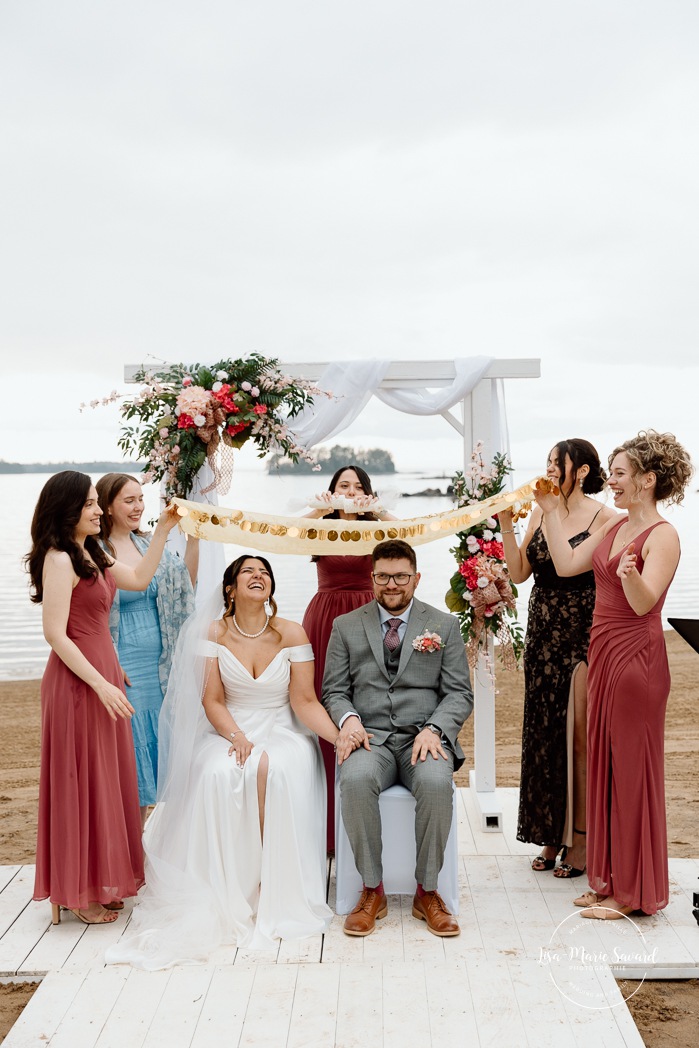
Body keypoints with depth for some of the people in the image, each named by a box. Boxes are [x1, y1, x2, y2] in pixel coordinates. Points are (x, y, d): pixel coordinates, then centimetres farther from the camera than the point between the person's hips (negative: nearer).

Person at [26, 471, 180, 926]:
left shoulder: (91, 555, 12)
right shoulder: (59, 560, -16)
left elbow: (139, 578, 19)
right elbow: (56, 634, -20)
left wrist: (163, 531, 13)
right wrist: (101, 685, -20)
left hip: (102, 674, 9)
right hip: (78, 680, -9)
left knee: (104, 780, 15)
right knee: (80, 782, 1)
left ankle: (100, 882, 27)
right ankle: (78, 893, 14)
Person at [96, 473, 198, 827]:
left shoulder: (148, 544, 9)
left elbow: (186, 582, 7)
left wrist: (193, 538, -3)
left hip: (159, 665, 6)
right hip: (122, 670, -6)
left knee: (152, 748, 12)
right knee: (129, 749, 0)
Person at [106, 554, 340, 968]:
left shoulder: (292, 634, -2)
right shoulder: (214, 633, 0)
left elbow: (305, 702, -4)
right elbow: (212, 701, -2)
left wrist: (342, 736, -19)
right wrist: (238, 737, -20)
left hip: (283, 733, 0)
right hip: (229, 732, 1)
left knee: (274, 771, -34)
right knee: (220, 775, -33)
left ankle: (277, 893, -22)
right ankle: (229, 893, -22)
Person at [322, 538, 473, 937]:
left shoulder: (445, 625, 11)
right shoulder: (347, 626, 13)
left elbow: (460, 693, 6)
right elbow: (334, 689, 11)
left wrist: (433, 729, -13)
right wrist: (349, 718, -12)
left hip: (424, 737, 0)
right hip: (370, 736, 1)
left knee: (437, 782, -34)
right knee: (356, 780, -34)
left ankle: (427, 892, -14)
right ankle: (373, 890, -16)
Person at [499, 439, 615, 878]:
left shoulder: (604, 517, -8)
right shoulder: (541, 513, 9)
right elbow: (519, 572, 7)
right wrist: (507, 525, -1)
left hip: (583, 634, -6)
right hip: (543, 633, 6)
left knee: (578, 738, -1)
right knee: (543, 734, 10)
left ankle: (580, 839, 13)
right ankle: (551, 836, 23)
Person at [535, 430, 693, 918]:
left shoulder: (662, 536, -13)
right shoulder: (615, 526, 12)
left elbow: (644, 602, -24)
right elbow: (566, 564, 11)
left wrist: (631, 575, -45)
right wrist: (550, 512, 12)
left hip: (636, 659, -8)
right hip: (604, 655, 9)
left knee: (633, 770, 1)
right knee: (605, 766, 13)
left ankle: (634, 892, 13)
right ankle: (610, 881, 25)